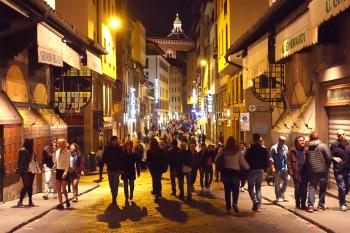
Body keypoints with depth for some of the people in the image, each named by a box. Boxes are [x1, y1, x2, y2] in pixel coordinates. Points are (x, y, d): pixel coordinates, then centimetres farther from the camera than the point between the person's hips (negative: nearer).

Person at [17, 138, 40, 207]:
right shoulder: (23, 150, -9)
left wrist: (37, 168, 10)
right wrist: (21, 171, -16)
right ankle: (20, 201, -2)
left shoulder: (32, 150, 13)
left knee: (30, 186, 10)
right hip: (26, 171, -7)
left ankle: (30, 201, 14)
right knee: (26, 186, -10)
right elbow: (21, 161, -12)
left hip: (32, 170, 7)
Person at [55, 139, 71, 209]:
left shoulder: (67, 152, -9)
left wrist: (65, 173, -19)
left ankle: (67, 199, 22)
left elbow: (67, 164, -13)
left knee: (63, 188, -5)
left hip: (64, 171, -6)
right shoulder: (57, 151, 8)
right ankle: (60, 203, 9)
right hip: (58, 171, 6)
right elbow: (56, 162, 15)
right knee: (58, 189, 3)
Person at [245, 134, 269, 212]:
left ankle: (255, 202, -14)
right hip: (261, 170, 4)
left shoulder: (250, 150, -13)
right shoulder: (264, 149, 0)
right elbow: (267, 161, 3)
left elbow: (246, 161, -10)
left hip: (252, 170, -4)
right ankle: (258, 206, 8)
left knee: (251, 188, 8)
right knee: (258, 188, 14)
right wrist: (264, 168, 13)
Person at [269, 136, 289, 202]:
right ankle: (278, 196, 13)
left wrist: (288, 166, 11)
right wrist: (272, 167, -15)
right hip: (277, 168, -5)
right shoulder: (274, 148, -8)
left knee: (286, 180, 6)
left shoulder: (286, 147, 7)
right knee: (277, 183, 2)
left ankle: (282, 192, 30)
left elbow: (287, 157, 14)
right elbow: (271, 158, -9)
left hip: (284, 168, 5)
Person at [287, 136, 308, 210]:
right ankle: (297, 204, 15)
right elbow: (289, 162, 0)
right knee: (297, 189, 4)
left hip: (305, 172, 2)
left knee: (304, 189, 5)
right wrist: (290, 172, -7)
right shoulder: (292, 150, 1)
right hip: (296, 173, -1)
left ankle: (303, 204, 15)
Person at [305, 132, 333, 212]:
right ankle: (321, 205, 13)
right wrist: (327, 166, 4)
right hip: (322, 170, -3)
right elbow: (329, 157, -10)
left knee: (312, 187, 8)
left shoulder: (307, 148, 6)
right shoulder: (323, 146, -6)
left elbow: (306, 160, 8)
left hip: (312, 171, 3)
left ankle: (310, 205, -2)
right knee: (322, 188, 9)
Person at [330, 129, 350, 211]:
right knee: (342, 188, -2)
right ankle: (342, 204, 14)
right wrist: (334, 158, -20)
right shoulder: (334, 145, -6)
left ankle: (341, 198, 38)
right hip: (339, 170, -4)